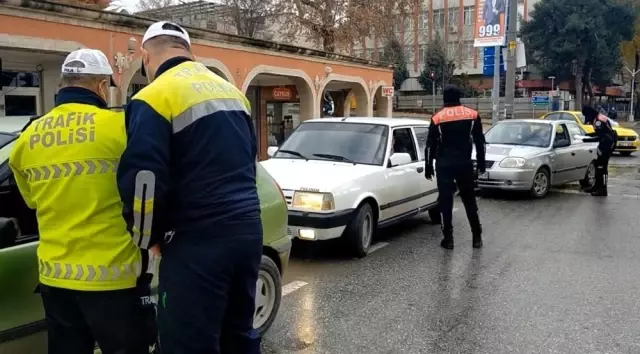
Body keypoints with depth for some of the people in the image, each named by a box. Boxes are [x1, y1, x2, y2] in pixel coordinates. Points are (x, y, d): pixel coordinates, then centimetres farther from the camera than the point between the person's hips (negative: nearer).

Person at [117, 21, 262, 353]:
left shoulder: (154, 98, -8)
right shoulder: (232, 91, 15)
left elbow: (143, 184, -16)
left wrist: (149, 237, 1)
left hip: (197, 241, -7)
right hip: (248, 229, 8)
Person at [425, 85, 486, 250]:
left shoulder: (438, 118, -3)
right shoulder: (472, 115, 1)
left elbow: (430, 145, -1)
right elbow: (480, 141, 4)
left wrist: (428, 166, 7)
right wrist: (481, 162, 13)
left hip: (444, 164, -2)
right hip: (465, 163, 2)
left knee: (445, 200, 2)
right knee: (469, 200, 12)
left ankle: (448, 239, 2)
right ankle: (477, 237, 15)